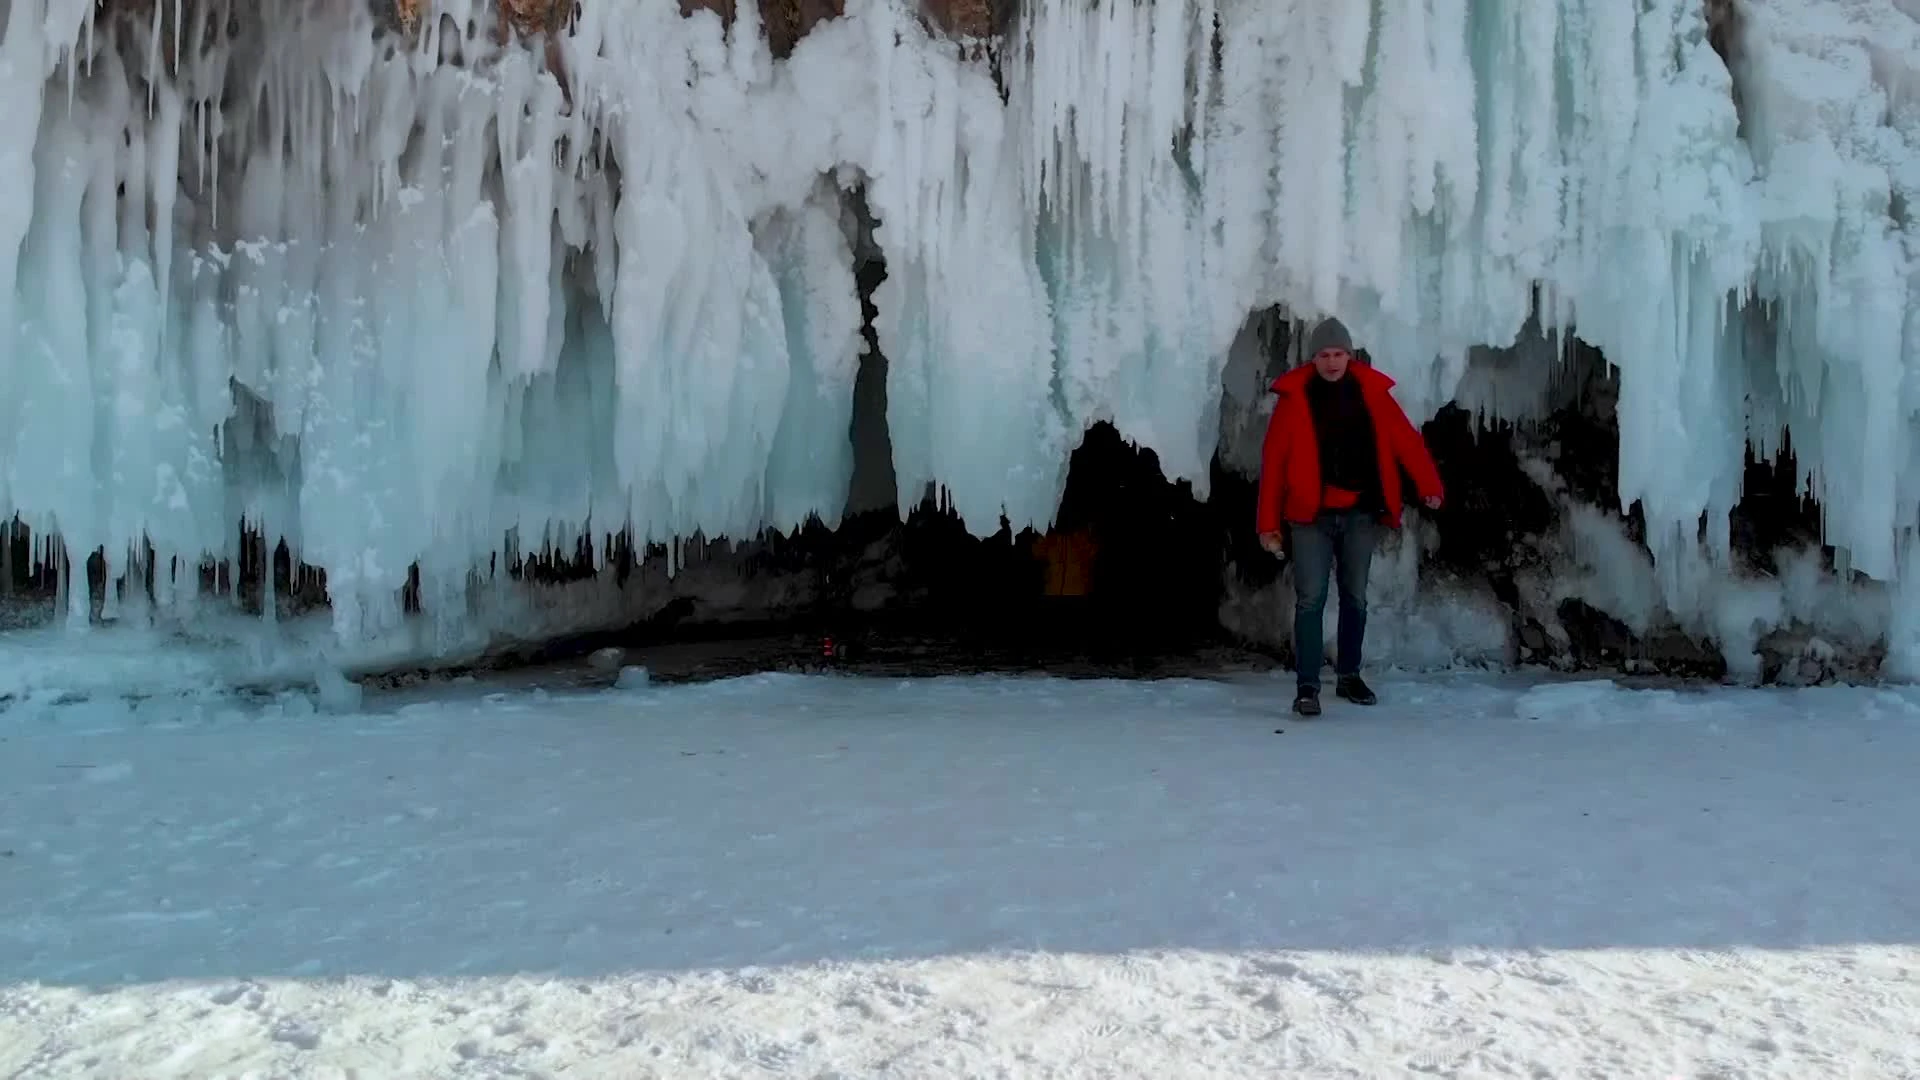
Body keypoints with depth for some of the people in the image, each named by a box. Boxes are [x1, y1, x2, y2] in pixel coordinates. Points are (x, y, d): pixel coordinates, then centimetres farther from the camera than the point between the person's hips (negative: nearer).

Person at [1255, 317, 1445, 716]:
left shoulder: (1371, 392, 3)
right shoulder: (1295, 397, -3)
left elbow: (1406, 439, 0)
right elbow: (1274, 461, -3)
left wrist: (1428, 485, -15)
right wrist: (1269, 523, -5)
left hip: (1360, 514, 3)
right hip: (1310, 515, -3)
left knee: (1355, 597, 13)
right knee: (1311, 599, -7)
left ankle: (1349, 675, 28)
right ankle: (1307, 686, -3)